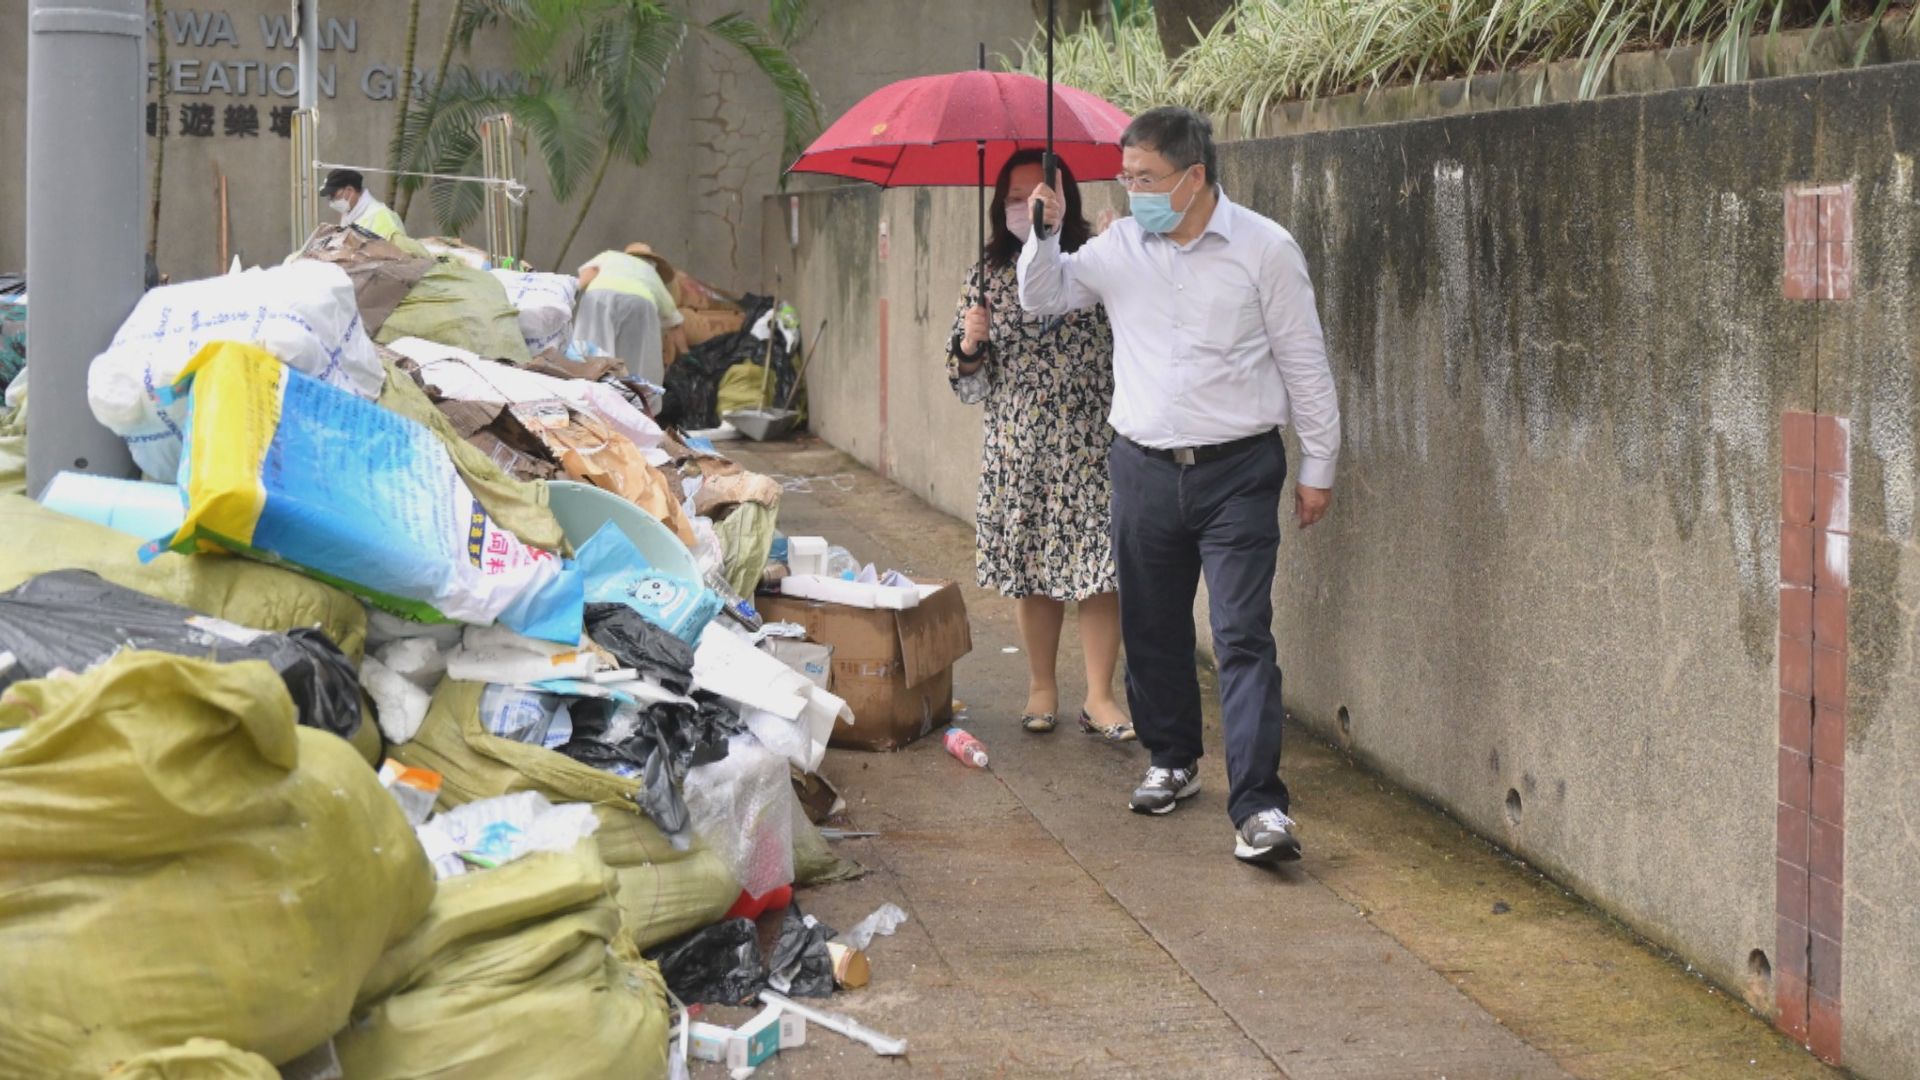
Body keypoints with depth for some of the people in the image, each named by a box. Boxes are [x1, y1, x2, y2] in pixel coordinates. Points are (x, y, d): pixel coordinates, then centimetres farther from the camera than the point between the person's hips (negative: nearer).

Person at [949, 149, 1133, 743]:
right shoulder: (989, 275, 7)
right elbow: (970, 385, 9)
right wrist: (970, 347, -11)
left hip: (1093, 447, -2)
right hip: (1018, 452, 2)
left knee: (1100, 569, -5)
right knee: (1031, 572, 8)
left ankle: (1099, 695, 5)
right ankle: (1042, 688, 23)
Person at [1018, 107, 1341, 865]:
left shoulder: (1264, 249, -5)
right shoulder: (1120, 247, 5)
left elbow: (1304, 362, -1)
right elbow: (1043, 299, 18)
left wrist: (1318, 466, 0)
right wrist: (1045, 234, -1)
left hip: (1237, 469, -4)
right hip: (1144, 468, 4)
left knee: (1243, 637, -10)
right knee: (1152, 629, 14)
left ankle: (1258, 805, -14)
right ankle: (1172, 762, 34)